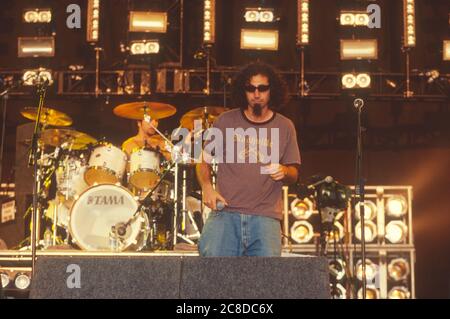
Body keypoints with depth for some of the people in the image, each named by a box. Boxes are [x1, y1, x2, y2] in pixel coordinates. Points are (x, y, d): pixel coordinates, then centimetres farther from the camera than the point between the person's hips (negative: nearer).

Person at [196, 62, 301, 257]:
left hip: (266, 216, 0)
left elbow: (293, 175, 14)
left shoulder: (284, 127, 9)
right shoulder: (226, 121, 6)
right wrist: (206, 187, -6)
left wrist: (284, 172, -10)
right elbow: (204, 160, 13)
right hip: (225, 212, 0)